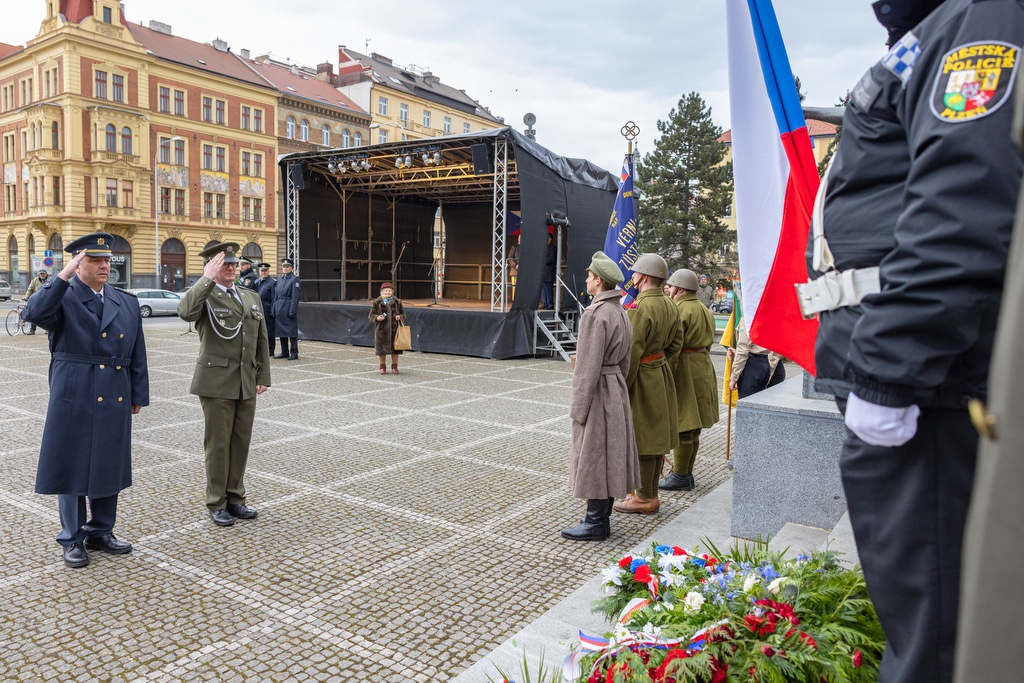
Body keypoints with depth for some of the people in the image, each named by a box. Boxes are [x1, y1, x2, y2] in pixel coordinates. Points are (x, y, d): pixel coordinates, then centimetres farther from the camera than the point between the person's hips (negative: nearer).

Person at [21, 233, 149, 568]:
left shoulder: (127, 303, 10)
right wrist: (63, 276, -26)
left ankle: (101, 532, 27)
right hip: (72, 399, -4)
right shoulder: (61, 297, -2)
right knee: (72, 467, 6)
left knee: (109, 466, 11)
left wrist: (138, 395, 8)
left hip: (114, 400, 4)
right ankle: (72, 539, 20)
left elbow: (137, 354, 10)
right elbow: (33, 314, -26)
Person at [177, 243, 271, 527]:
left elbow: (261, 341, 14)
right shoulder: (203, 295, -4)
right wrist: (207, 279, -26)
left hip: (247, 384, 5)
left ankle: (235, 499, 24)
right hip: (217, 383, -5)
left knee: (241, 442, 10)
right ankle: (217, 503, 16)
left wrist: (263, 377, 8)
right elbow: (185, 311, -29)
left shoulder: (252, 297, 13)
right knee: (218, 443, 3)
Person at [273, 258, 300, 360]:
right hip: (279, 309, 7)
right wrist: (274, 309, 8)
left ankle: (294, 352, 1)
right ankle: (284, 352, 18)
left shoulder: (294, 279, -6)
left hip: (289, 308, -7)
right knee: (281, 330, 10)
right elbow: (276, 295, 15)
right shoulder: (279, 279, 14)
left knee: (292, 331, -4)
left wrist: (292, 311, -16)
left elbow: (295, 297, -11)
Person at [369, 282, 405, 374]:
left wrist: (399, 317, -9)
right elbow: (371, 315, 4)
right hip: (381, 329, -1)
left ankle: (394, 366, 18)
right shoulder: (376, 302, 3)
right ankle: (383, 367, 18)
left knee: (395, 348, 5)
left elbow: (403, 313, 13)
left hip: (394, 329, 1)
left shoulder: (397, 302, 7)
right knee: (382, 349, 3)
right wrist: (377, 318, -16)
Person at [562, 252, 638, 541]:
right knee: (608, 454, 15)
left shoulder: (595, 314, -20)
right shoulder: (621, 312, 10)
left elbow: (588, 366, -21)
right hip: (617, 388, 10)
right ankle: (602, 517, 27)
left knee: (593, 455, 0)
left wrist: (579, 407, -16)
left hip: (598, 390, -10)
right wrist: (618, 392, 21)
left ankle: (595, 523, 9)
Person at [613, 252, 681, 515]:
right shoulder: (669, 305, 8)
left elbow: (632, 352, -23)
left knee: (641, 438, 0)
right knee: (656, 436, 15)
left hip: (642, 378, -9)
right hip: (662, 375, 10)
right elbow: (676, 342, 16)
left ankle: (644, 498, 10)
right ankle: (650, 493, 27)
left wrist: (622, 386, -17)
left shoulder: (640, 307, -21)